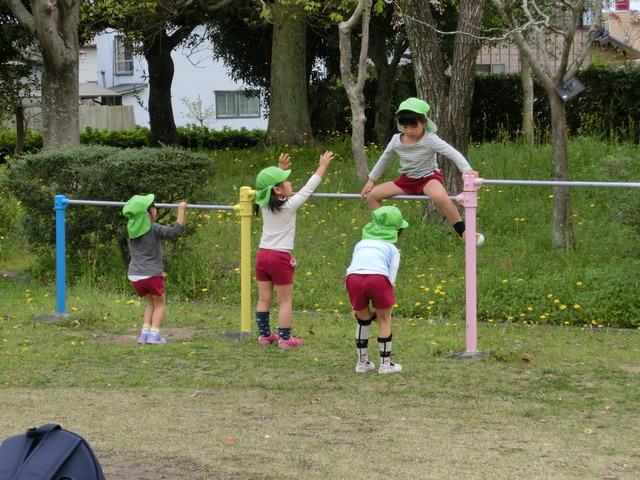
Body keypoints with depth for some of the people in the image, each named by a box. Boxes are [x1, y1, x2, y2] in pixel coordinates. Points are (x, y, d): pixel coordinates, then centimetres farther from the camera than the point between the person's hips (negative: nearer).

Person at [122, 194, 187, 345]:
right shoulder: (155, 229, -13)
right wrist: (181, 209, -12)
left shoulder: (132, 229, 7)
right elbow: (177, 230, -21)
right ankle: (154, 334, 0)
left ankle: (144, 334, 10)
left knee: (151, 303, 24)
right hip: (151, 275, -6)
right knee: (159, 304, 15)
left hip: (134, 276, 6)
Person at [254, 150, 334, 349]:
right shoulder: (289, 206, -13)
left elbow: (272, 184, 22)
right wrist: (323, 167, 1)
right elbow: (309, 188, -7)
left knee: (263, 299, 12)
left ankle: (264, 335, 19)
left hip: (262, 255, 6)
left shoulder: (264, 204, 1)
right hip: (280, 258, -6)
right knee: (285, 301, 4)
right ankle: (285, 338, 5)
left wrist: (281, 169, 28)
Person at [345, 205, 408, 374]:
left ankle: (362, 362, 29)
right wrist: (379, 308, 21)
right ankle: (385, 363, 20)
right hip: (378, 277, -2)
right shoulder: (392, 249, 26)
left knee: (363, 319, 24)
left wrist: (356, 307, 35)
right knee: (384, 320, 18)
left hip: (353, 278, 3)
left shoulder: (361, 243, 35)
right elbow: (391, 279, 16)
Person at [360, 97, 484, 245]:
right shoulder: (396, 140, -8)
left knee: (440, 197, -41)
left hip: (429, 177, -6)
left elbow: (454, 154, -28)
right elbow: (384, 159, 11)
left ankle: (463, 232, -26)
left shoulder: (430, 139, -22)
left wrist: (467, 171, -44)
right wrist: (371, 180, 15)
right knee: (372, 195, -5)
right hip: (407, 180, 6)